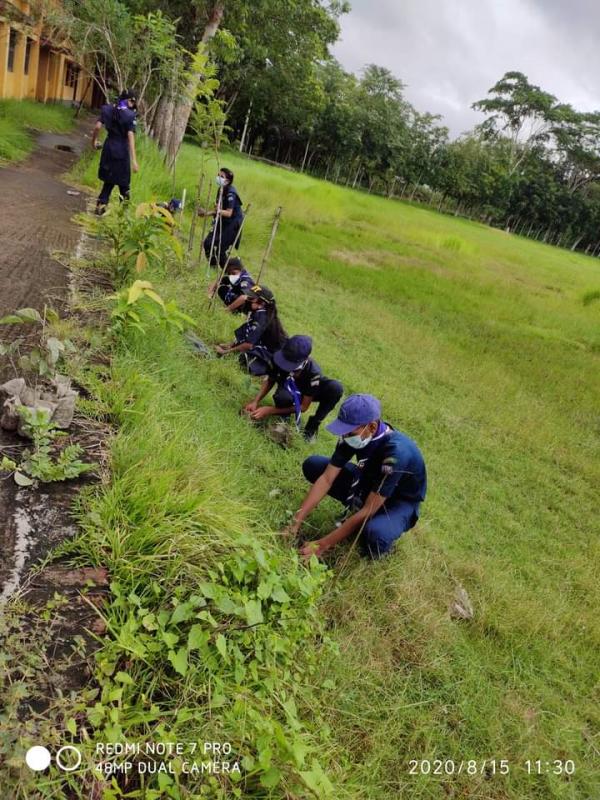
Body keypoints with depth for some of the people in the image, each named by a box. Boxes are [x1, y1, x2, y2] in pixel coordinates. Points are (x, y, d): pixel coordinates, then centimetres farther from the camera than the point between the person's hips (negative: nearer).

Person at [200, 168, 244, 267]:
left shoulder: (230, 193, -20)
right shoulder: (221, 190, 6)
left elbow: (229, 213, -26)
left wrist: (219, 211, -39)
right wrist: (207, 213, 10)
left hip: (232, 224, -9)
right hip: (222, 222, 9)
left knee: (220, 250, -10)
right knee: (207, 243, 2)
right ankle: (213, 266, 22)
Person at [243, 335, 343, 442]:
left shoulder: (313, 372, -38)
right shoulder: (279, 359, -32)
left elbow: (304, 407, -29)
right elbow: (270, 380, -10)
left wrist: (270, 410, -34)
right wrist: (256, 401, -26)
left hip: (307, 392, 0)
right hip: (288, 389, 0)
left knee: (336, 388, -32)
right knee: (282, 398, -40)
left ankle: (312, 425, -12)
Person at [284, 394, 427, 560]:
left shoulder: (395, 452, -39)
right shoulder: (352, 433, -19)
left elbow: (368, 510, -36)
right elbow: (326, 478, -17)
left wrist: (324, 544, -34)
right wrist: (296, 521, -24)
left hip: (400, 501, -6)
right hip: (370, 484, 6)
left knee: (374, 534, -40)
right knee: (312, 465, -7)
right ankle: (355, 508, 3)